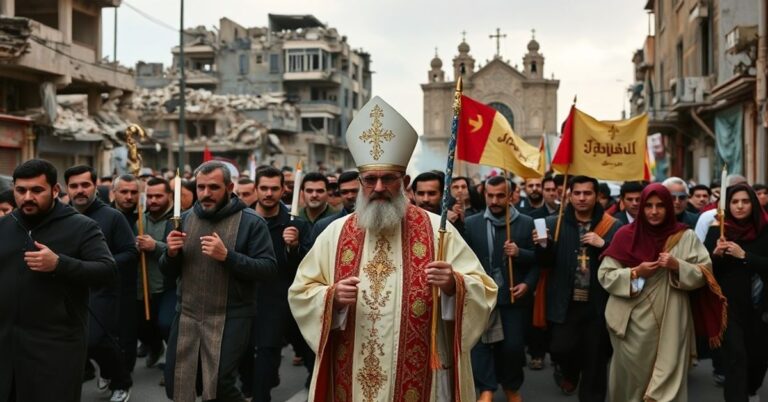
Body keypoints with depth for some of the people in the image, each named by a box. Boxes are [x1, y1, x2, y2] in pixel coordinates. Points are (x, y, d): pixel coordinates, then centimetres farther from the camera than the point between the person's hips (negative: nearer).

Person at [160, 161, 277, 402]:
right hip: (186, 316, 5)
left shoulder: (250, 222, -8)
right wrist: (171, 254, -10)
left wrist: (227, 256, -25)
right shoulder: (185, 219, 8)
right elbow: (169, 273, 12)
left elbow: (269, 270, -16)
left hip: (230, 319, -5)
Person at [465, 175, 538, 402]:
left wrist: (528, 284, -12)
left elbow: (538, 260, 3)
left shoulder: (526, 223, 2)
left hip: (514, 295, 0)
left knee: (513, 345, 5)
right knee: (480, 341, -7)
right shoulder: (471, 223, 3)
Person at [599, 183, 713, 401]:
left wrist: (677, 266, -14)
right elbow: (604, 275, 0)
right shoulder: (626, 235, 0)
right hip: (633, 323, 0)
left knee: (668, 378, 0)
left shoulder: (685, 237, 2)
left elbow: (705, 273, 1)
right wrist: (635, 273, -14)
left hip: (670, 324, 0)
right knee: (632, 375, 11)